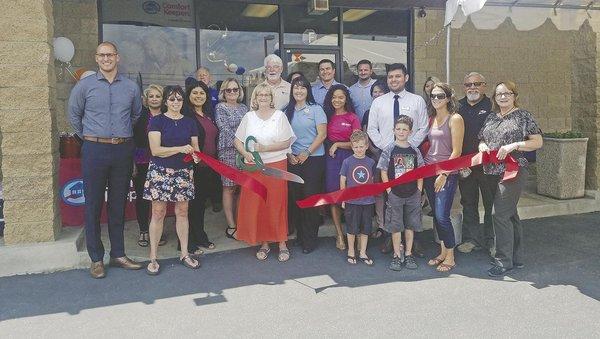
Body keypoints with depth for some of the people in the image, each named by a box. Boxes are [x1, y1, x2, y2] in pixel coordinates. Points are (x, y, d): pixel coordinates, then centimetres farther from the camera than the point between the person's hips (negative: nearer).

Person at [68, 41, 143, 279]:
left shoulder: (131, 87, 8)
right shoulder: (85, 85, 2)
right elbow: (74, 115, 13)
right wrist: (88, 137, 13)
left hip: (123, 150, 2)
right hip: (95, 150, -2)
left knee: (118, 204, 9)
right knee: (93, 205, 1)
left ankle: (118, 254, 19)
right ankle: (96, 259, 12)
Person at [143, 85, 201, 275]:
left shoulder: (189, 122, 9)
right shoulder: (157, 121, -2)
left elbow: (195, 147, 12)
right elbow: (155, 150, -11)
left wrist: (196, 155, -12)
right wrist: (180, 149, -21)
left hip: (183, 172, 3)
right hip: (160, 172, -3)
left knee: (182, 212, 9)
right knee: (158, 213, 0)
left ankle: (184, 254, 20)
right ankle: (153, 258, 10)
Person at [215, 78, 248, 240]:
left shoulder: (244, 108, 17)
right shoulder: (220, 108, 1)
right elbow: (225, 129, -8)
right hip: (229, 151, -5)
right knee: (229, 188, -1)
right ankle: (231, 226, 4)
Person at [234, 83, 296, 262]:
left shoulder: (279, 115, 1)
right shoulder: (249, 116, 8)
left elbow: (286, 142, -4)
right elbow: (237, 141, 9)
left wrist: (265, 148, -13)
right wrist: (246, 154, -10)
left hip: (276, 165, -2)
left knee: (276, 205, 0)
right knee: (254, 205, 2)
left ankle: (282, 243, 12)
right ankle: (263, 243, 16)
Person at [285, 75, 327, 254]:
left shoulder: (316, 109, -1)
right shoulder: (288, 111, 12)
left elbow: (322, 134, -7)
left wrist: (306, 152, -11)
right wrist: (289, 154, -2)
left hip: (313, 159, -4)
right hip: (293, 160, 4)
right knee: (295, 197, 5)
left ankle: (310, 239, 7)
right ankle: (299, 234, 19)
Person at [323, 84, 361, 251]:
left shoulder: (352, 118, 2)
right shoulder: (327, 116, 11)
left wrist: (337, 144, -7)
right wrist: (329, 147, -2)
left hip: (347, 157, -3)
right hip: (330, 158, 3)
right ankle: (340, 235, 12)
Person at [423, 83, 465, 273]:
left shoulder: (455, 119, -7)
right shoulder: (431, 119, 13)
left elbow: (456, 151, -11)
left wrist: (444, 174, -15)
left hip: (447, 173, -7)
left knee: (442, 216, -8)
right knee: (436, 214, 10)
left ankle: (450, 258, 6)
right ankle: (443, 252, 23)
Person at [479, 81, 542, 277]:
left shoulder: (523, 116, -2)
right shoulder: (491, 117, 15)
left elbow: (538, 142, -6)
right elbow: (482, 140, 21)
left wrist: (514, 145, -17)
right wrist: (482, 146, -2)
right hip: (493, 172, 7)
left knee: (500, 214, -11)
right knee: (510, 214, 13)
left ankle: (504, 260, 0)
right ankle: (517, 258, 23)